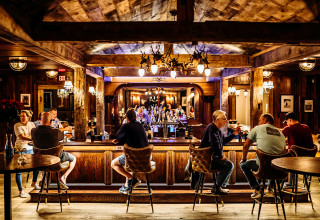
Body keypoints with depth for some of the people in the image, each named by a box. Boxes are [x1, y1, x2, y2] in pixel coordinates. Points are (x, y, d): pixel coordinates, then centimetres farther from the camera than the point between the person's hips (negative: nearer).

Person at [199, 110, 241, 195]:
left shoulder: (217, 129, 15)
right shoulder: (212, 128, -18)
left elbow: (224, 141, 27)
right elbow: (215, 144, -27)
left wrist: (234, 133, 20)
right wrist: (220, 156, -17)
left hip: (212, 156, 11)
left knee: (230, 164, 19)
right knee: (228, 165, -21)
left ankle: (221, 186, 19)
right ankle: (216, 188, -10)